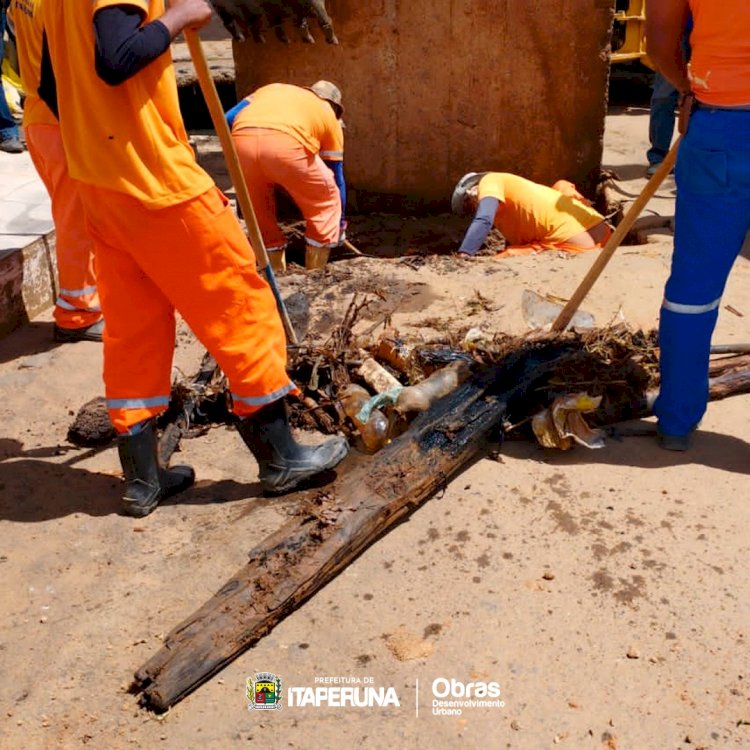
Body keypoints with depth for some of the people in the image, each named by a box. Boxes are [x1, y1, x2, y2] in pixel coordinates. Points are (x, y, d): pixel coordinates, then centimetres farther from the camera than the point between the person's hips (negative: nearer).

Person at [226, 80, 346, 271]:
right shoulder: (329, 115, 32)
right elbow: (337, 176, 35)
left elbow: (228, 119, 25)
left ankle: (273, 267, 32)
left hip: (242, 140, 3)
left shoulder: (272, 89, 39)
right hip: (285, 143, -3)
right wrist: (340, 221, 45)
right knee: (326, 200, 21)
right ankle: (315, 270, 23)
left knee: (257, 207, 27)